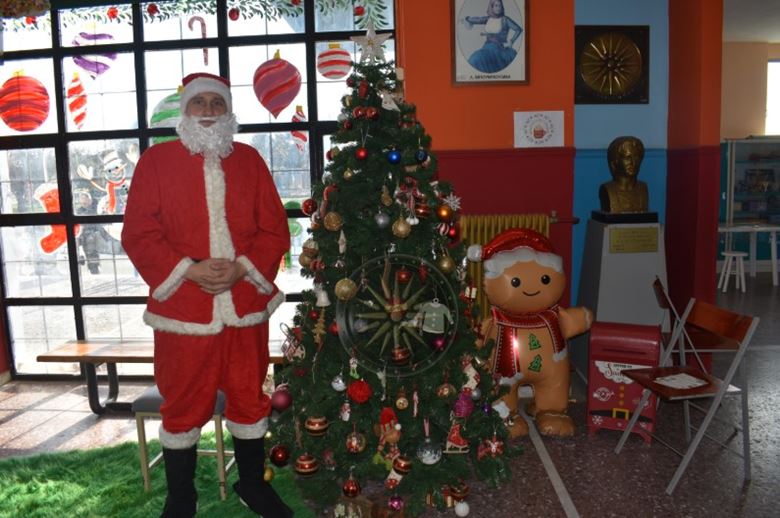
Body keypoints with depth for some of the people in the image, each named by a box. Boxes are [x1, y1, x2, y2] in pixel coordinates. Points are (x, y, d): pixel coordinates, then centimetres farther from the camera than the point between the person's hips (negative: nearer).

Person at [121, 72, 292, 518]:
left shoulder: (249, 159, 7)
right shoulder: (156, 160, 1)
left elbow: (275, 229, 4)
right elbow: (138, 234, -5)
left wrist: (242, 268, -12)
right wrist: (188, 270, -16)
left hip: (246, 305, 2)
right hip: (182, 309, -2)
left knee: (250, 399, 14)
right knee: (183, 407, 10)